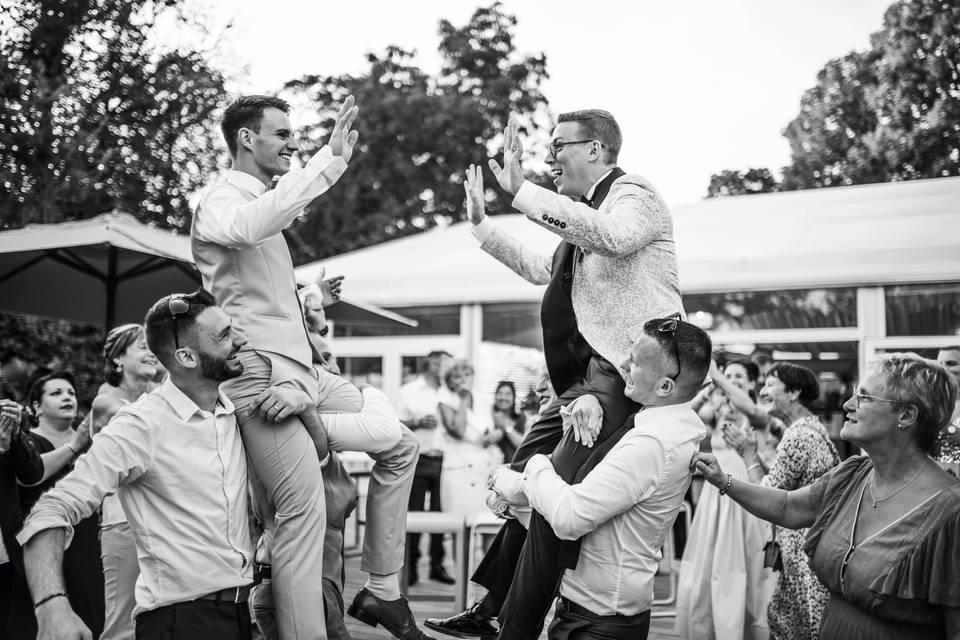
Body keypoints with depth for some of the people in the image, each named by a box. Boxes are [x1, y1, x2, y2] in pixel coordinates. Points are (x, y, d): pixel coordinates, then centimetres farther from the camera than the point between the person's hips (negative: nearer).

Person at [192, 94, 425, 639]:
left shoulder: (266, 203, 22)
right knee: (305, 510, -15)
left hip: (301, 375, 10)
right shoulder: (221, 201, -8)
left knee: (400, 448, 13)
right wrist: (331, 159, -32)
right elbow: (250, 226, -33)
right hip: (265, 377, -10)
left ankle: (381, 591, 17)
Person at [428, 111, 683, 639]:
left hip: (627, 375, -10)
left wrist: (522, 191, -30)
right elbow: (540, 270, 37)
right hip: (588, 376, 10)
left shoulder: (634, 195, -7)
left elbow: (615, 236, -32)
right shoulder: (588, 211, 22)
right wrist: (481, 223, 35)